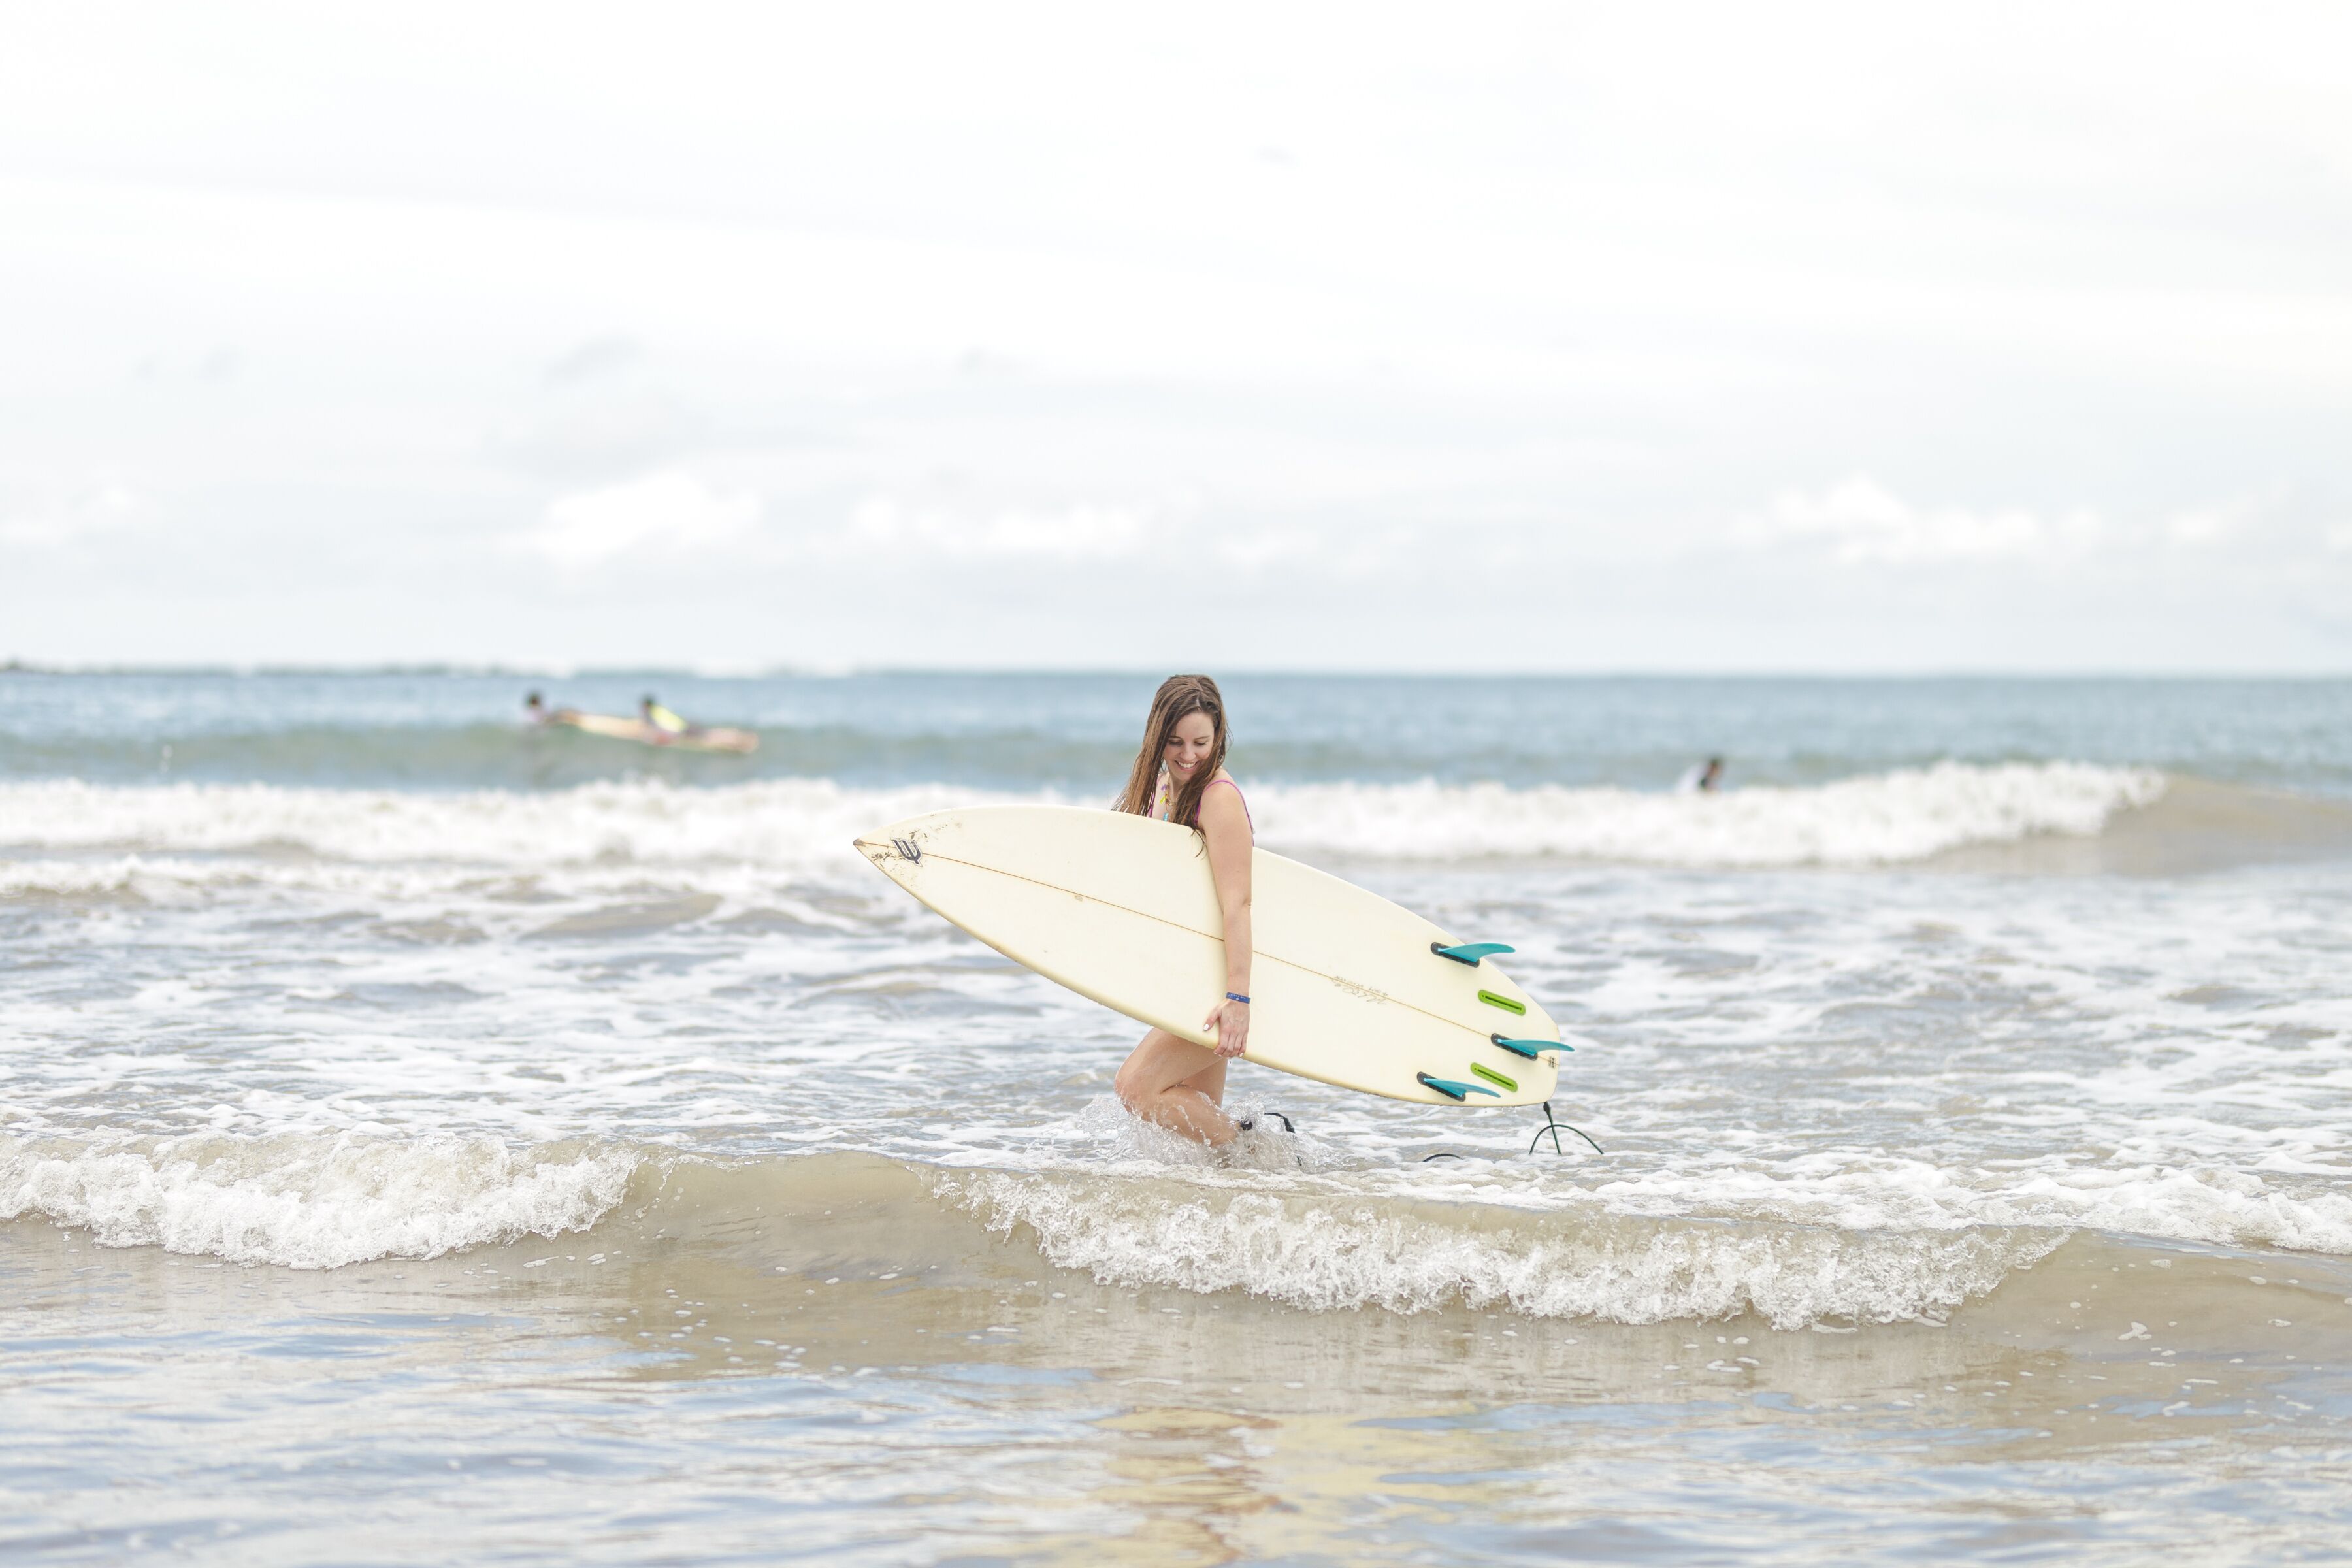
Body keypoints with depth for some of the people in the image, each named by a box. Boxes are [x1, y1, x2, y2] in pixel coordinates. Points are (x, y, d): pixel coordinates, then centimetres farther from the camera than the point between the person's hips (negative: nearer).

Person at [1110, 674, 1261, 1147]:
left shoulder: (1219, 797, -19)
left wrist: (1238, 998, -33)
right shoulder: (1163, 783, 8)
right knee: (1196, 1114, 11)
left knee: (1137, 1087, -14)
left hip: (1221, 977, -9)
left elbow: (1236, 903, -26)